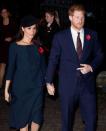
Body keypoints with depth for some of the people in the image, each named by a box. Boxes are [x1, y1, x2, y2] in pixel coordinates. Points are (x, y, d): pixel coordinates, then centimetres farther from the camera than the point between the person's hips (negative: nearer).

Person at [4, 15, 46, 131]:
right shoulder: (15, 46, -7)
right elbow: (10, 68, -5)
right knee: (23, 117, 6)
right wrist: (6, 89, -6)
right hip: (21, 87, -3)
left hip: (37, 87, 3)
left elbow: (42, 66, 9)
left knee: (36, 117, 7)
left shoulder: (38, 46, 3)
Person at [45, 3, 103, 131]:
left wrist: (91, 66, -9)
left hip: (87, 84, 1)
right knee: (67, 118, 13)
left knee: (91, 118, 2)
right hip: (67, 85, -1)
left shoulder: (92, 35, 2)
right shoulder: (60, 37, -3)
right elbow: (53, 60, 1)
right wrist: (49, 81, 2)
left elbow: (99, 55, 10)